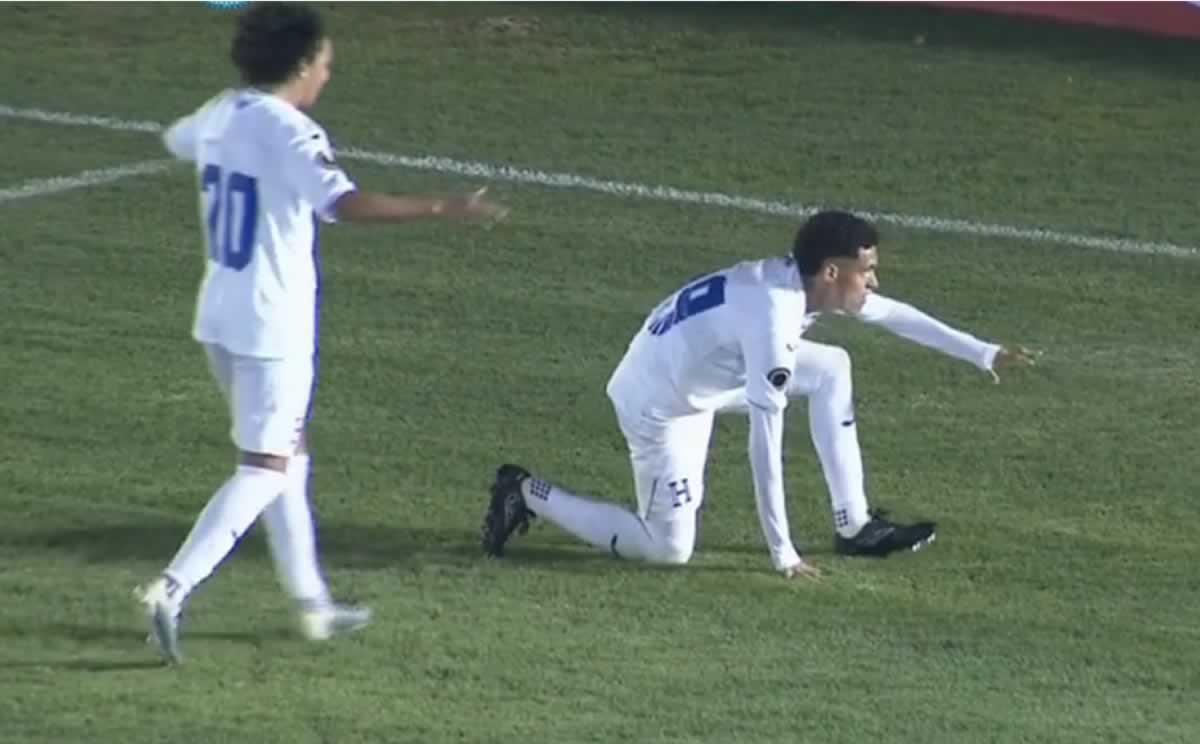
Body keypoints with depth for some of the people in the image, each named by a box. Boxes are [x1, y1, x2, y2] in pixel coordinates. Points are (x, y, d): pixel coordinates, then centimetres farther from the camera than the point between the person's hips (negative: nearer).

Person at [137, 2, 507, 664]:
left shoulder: (218, 116, 6)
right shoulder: (290, 133, -19)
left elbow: (176, 139, 31)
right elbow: (347, 204, -34)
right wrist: (443, 209, -32)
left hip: (220, 317, 9)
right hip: (273, 328, -9)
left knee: (287, 455, 19)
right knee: (265, 470, -4)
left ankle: (311, 603, 26)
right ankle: (172, 589, -15)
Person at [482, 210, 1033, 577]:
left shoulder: (800, 282, -8)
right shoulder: (774, 319, -33)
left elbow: (894, 314, 10)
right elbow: (765, 444, -32)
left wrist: (983, 354, 11)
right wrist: (782, 555, -28)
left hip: (707, 372, 9)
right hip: (660, 401, -9)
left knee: (831, 368, 6)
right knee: (670, 550, -7)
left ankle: (854, 527, 10)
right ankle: (529, 496, 3)